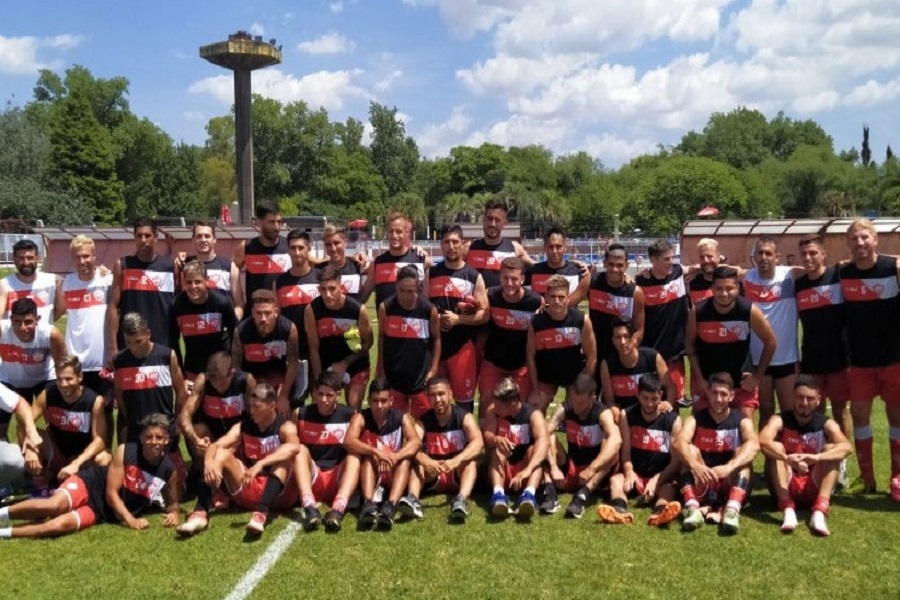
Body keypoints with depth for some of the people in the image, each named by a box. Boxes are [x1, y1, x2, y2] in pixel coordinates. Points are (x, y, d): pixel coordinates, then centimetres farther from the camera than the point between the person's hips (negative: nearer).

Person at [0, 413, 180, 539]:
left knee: (61, 525, -27)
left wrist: (174, 513, -16)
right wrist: (131, 520, -24)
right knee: (54, 506, -33)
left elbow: (173, 503, 9)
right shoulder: (124, 452, -14)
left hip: (101, 511, 1)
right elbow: (111, 493, -13)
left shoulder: (170, 470, -7)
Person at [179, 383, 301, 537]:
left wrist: (260, 464, -44)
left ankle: (261, 513, -48)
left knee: (284, 459, -30)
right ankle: (200, 514, -27)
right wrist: (208, 463, -32)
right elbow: (215, 446, -9)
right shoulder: (242, 426, 5)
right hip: (247, 492, 4)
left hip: (279, 494, -4)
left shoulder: (285, 426, -9)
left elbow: (293, 447, -33)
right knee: (221, 453, -11)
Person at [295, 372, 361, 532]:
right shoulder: (301, 414, 5)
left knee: (354, 457, -25)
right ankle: (309, 506, -46)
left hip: (337, 479, 0)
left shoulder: (349, 415, 4)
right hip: (311, 479, 0)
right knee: (300, 450, -23)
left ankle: (338, 508, -50)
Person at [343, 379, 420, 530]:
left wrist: (394, 457, -40)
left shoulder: (402, 417, -4)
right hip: (368, 476, -1)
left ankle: (390, 506, -45)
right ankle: (368, 504, -46)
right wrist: (376, 451, -42)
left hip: (394, 477, 1)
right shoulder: (360, 418, -7)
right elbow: (348, 441, -27)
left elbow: (416, 442, -22)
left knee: (405, 458, -26)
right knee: (369, 456, -27)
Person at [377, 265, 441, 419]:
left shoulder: (429, 310, -9)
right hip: (393, 376, 1)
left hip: (421, 377, -1)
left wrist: (433, 370, -1)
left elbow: (436, 339, 3)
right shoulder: (385, 308, -8)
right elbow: (381, 337, 5)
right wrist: (380, 369, 8)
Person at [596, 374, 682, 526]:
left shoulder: (673, 420, -4)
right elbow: (625, 452, -4)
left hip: (662, 478, -1)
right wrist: (629, 472, -25)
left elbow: (677, 460, -8)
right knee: (616, 479, -28)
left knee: (670, 486, -32)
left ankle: (660, 512, -65)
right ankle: (620, 510, -59)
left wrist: (656, 480, -22)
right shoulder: (627, 416, 1)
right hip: (635, 476, 1)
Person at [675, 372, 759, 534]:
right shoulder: (695, 419, 2)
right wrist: (694, 465, -41)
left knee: (742, 452, -22)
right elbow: (678, 443, -19)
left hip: (731, 486, 0)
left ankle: (732, 509, -43)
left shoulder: (742, 421, 1)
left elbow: (753, 445, -23)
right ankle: (692, 508, -41)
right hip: (700, 487, 1)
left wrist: (728, 467, -42)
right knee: (690, 450, -21)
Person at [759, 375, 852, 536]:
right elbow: (763, 441, -27)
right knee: (775, 448, -22)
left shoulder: (826, 424, -1)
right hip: (786, 488, -1)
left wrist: (816, 458, -41)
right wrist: (787, 459, -45)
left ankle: (819, 512, -36)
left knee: (830, 449, -19)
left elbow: (846, 447, -23)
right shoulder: (780, 420, -4)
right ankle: (788, 510, -37)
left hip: (814, 490, 1)